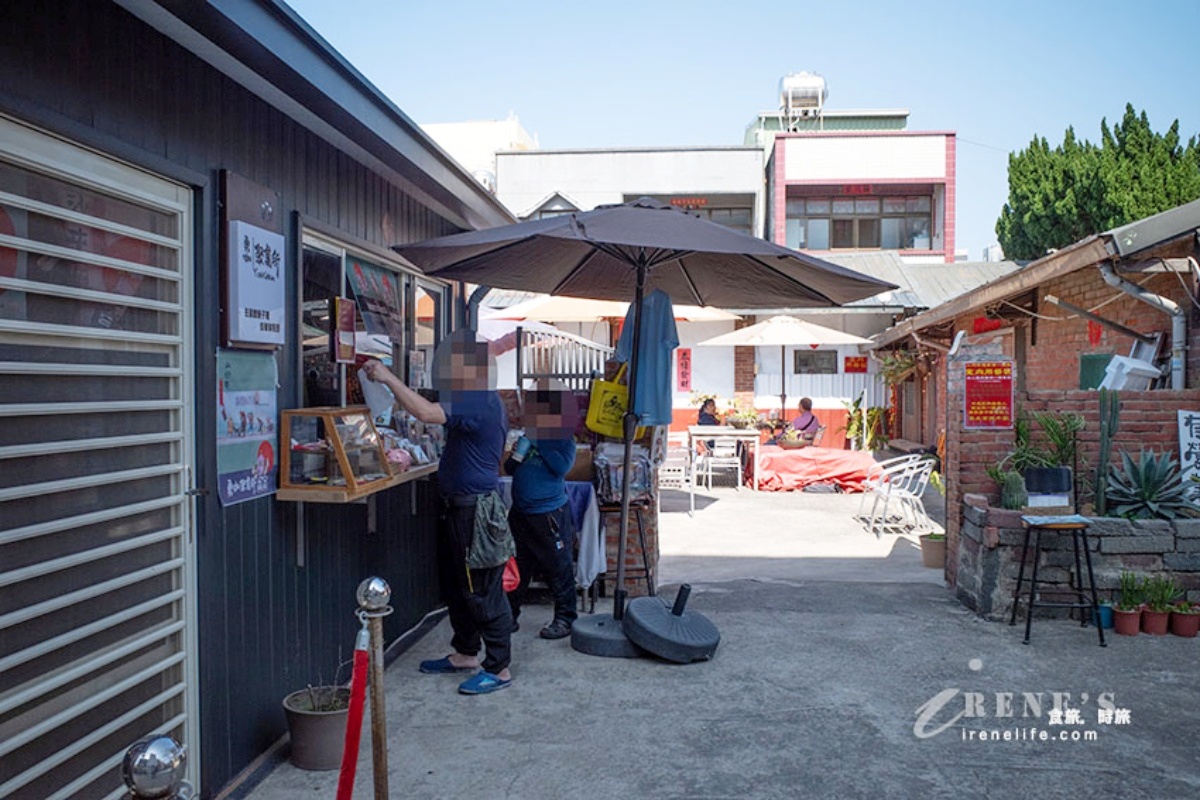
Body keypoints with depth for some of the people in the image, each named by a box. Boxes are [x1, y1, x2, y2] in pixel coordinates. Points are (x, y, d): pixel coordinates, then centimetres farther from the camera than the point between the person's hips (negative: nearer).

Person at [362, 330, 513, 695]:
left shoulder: (480, 403, -21)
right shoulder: (480, 401, 13)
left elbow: (426, 412, -32)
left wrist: (388, 377, -24)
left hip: (476, 510, -11)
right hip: (459, 507, 11)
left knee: (483, 592, -3)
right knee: (456, 586, 20)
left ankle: (499, 669, 8)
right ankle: (465, 653, 33)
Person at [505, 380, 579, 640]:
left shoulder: (564, 441, -5)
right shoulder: (527, 438, 11)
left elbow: (562, 467, -22)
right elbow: (509, 469, 17)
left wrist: (541, 443, -18)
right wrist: (516, 456, -5)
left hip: (550, 514, -6)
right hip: (521, 512, 6)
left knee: (559, 569, 2)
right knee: (516, 567, 14)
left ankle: (564, 618, 12)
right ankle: (509, 615, 26)